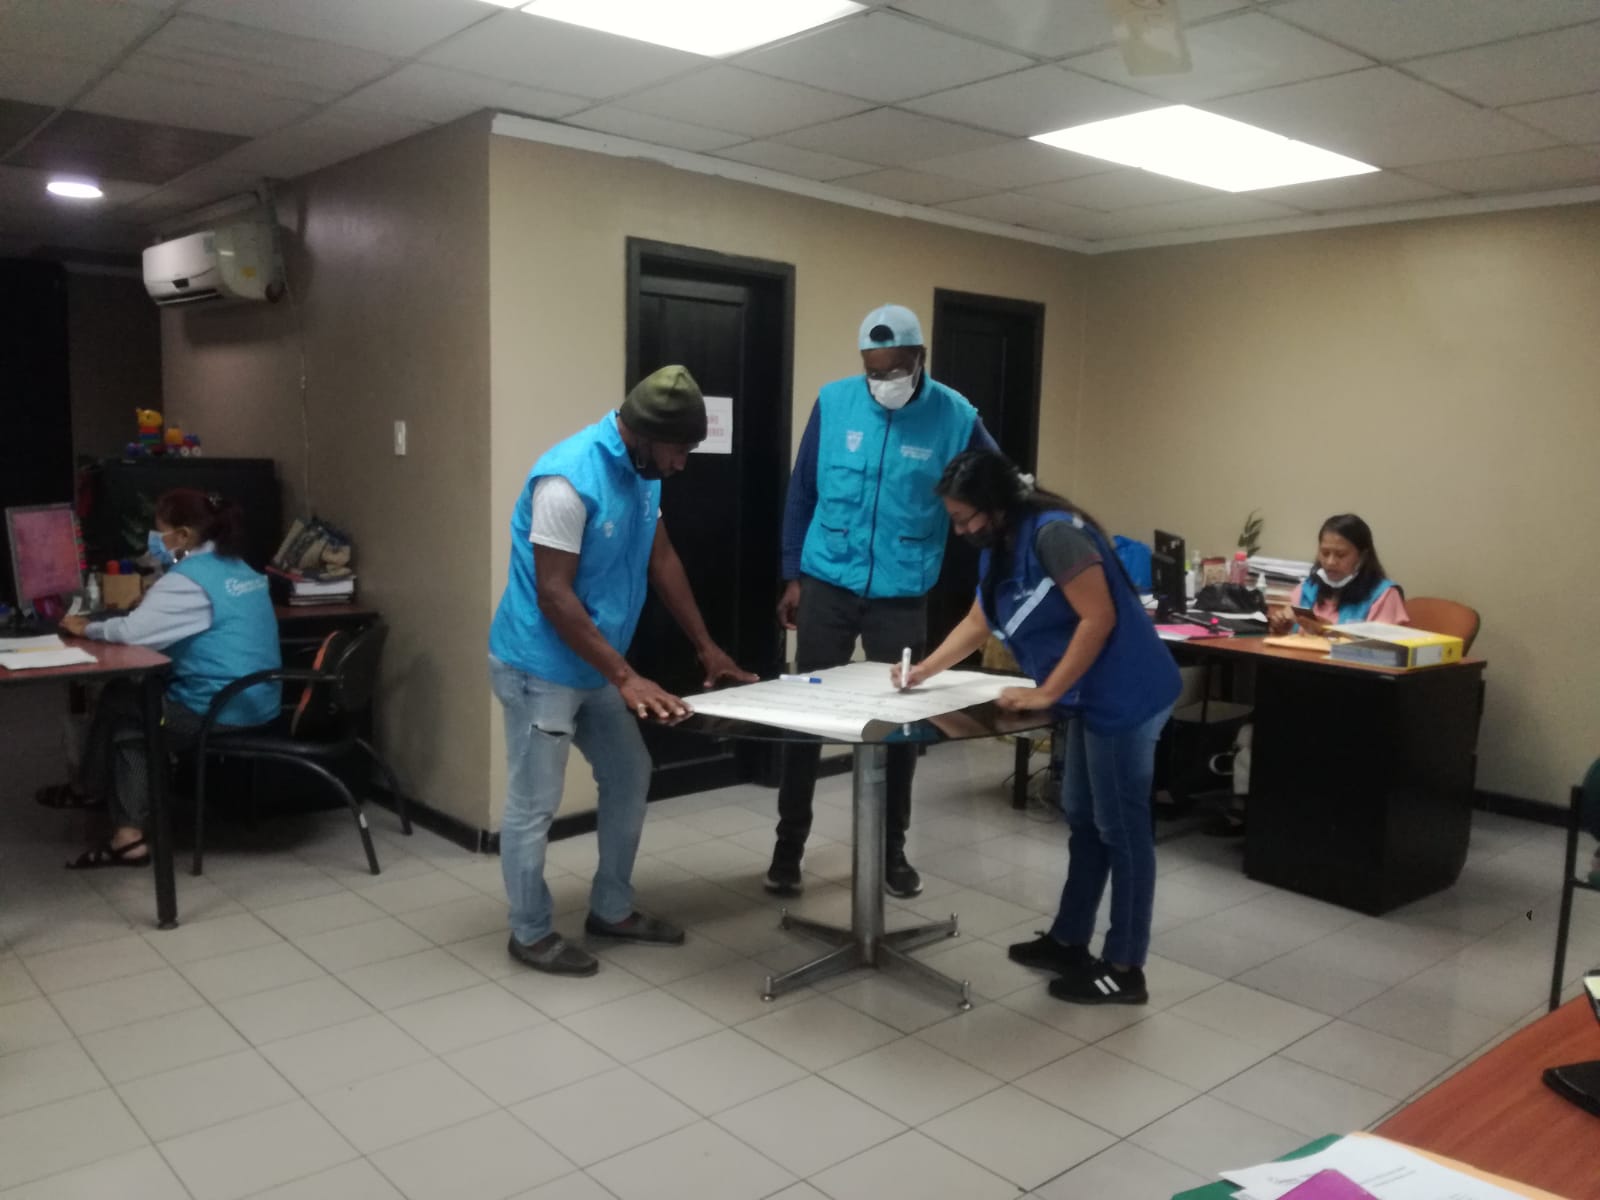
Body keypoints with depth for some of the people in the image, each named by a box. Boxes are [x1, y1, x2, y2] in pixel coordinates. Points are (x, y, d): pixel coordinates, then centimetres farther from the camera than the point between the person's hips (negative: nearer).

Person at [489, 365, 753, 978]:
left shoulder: (642, 468, 0)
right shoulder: (568, 479, -26)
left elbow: (661, 557, 9)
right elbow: (553, 595, -26)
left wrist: (707, 648, 9)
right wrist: (626, 678, -27)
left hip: (593, 666, 9)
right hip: (540, 666, -9)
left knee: (629, 776, 17)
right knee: (533, 806, 3)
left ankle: (611, 910, 32)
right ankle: (530, 932, 21)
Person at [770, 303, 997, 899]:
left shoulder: (955, 417, -7)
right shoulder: (834, 402, -4)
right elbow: (801, 492, 5)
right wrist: (793, 574, 4)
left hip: (902, 596, 0)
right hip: (827, 585, 1)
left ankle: (892, 851, 26)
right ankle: (788, 847, 20)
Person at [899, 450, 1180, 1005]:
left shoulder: (1053, 532, -20)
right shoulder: (998, 548, 10)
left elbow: (1099, 618, -23)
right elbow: (977, 622, 21)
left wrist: (1045, 693, -20)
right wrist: (924, 670, 12)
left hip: (1124, 697, -10)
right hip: (1091, 698, 10)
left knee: (1121, 828, -2)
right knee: (1082, 818, 17)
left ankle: (1125, 970, 9)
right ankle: (1068, 941, 30)